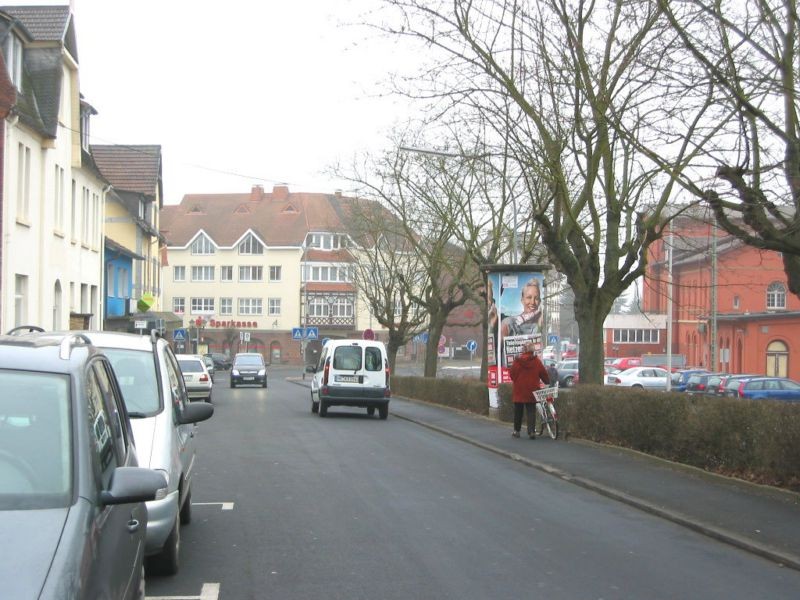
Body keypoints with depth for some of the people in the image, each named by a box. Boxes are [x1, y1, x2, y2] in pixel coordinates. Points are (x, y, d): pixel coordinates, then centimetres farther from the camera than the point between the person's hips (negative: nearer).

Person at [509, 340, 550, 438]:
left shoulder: (518, 361, -8)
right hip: (532, 390, 1)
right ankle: (531, 431, -7)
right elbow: (544, 374, 2)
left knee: (518, 411, 12)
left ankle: (516, 430, 19)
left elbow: (512, 374, -2)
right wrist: (547, 383, 18)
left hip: (519, 390, -1)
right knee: (531, 411, 4)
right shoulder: (537, 361, -3)